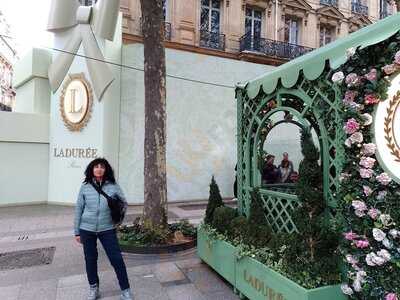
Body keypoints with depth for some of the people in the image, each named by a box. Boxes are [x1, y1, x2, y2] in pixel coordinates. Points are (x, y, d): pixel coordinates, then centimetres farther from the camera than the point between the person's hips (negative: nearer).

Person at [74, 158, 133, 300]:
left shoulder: (113, 186, -4)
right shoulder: (85, 187, -1)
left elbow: (124, 203, 7)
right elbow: (79, 209, 4)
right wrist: (77, 231, 6)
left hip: (107, 229, -1)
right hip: (87, 229, 1)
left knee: (117, 259, -1)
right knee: (90, 259, 13)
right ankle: (93, 288, 35)